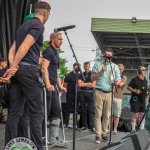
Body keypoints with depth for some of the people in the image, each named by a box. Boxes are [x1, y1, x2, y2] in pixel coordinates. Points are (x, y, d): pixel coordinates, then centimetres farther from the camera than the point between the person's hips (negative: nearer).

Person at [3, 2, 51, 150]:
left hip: (18, 70, 8)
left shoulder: (24, 25, 22)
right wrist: (13, 67, -17)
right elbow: (24, 47, -17)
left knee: (14, 112, 6)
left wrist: (12, 67, 2)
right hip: (29, 69, -8)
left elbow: (12, 50, 16)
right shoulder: (38, 25, -6)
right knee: (37, 111, -5)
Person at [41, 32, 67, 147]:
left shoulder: (55, 53, 22)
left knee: (56, 112, 6)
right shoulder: (48, 51, -7)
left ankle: (54, 139, 7)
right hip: (48, 86, -10)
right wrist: (48, 84, -28)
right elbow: (44, 68, -18)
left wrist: (60, 86, 21)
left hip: (53, 86, 10)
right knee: (45, 112, -7)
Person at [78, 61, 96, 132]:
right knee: (83, 110, 2)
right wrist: (88, 84, 0)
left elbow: (93, 85, -2)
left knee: (91, 110, -10)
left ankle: (92, 126, -13)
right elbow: (79, 84, 1)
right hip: (82, 93, 3)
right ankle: (84, 126, 6)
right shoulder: (81, 75, 15)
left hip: (90, 93, -3)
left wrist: (84, 83, 1)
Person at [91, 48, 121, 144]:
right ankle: (98, 135, -9)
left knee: (107, 115, 4)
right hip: (99, 92, -2)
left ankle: (104, 133, 12)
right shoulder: (98, 64, 9)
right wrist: (101, 72, -11)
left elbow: (118, 79, 12)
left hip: (109, 93, 3)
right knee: (98, 114, -8)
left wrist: (117, 82, -12)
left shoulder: (115, 66, 15)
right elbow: (93, 78, 4)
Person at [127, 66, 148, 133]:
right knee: (135, 114, -6)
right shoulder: (135, 79, -5)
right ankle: (133, 129, 0)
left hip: (143, 99, 6)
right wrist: (135, 91, -18)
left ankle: (142, 129, 13)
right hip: (135, 99, -6)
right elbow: (128, 87, -6)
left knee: (142, 115, 7)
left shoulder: (145, 81, 15)